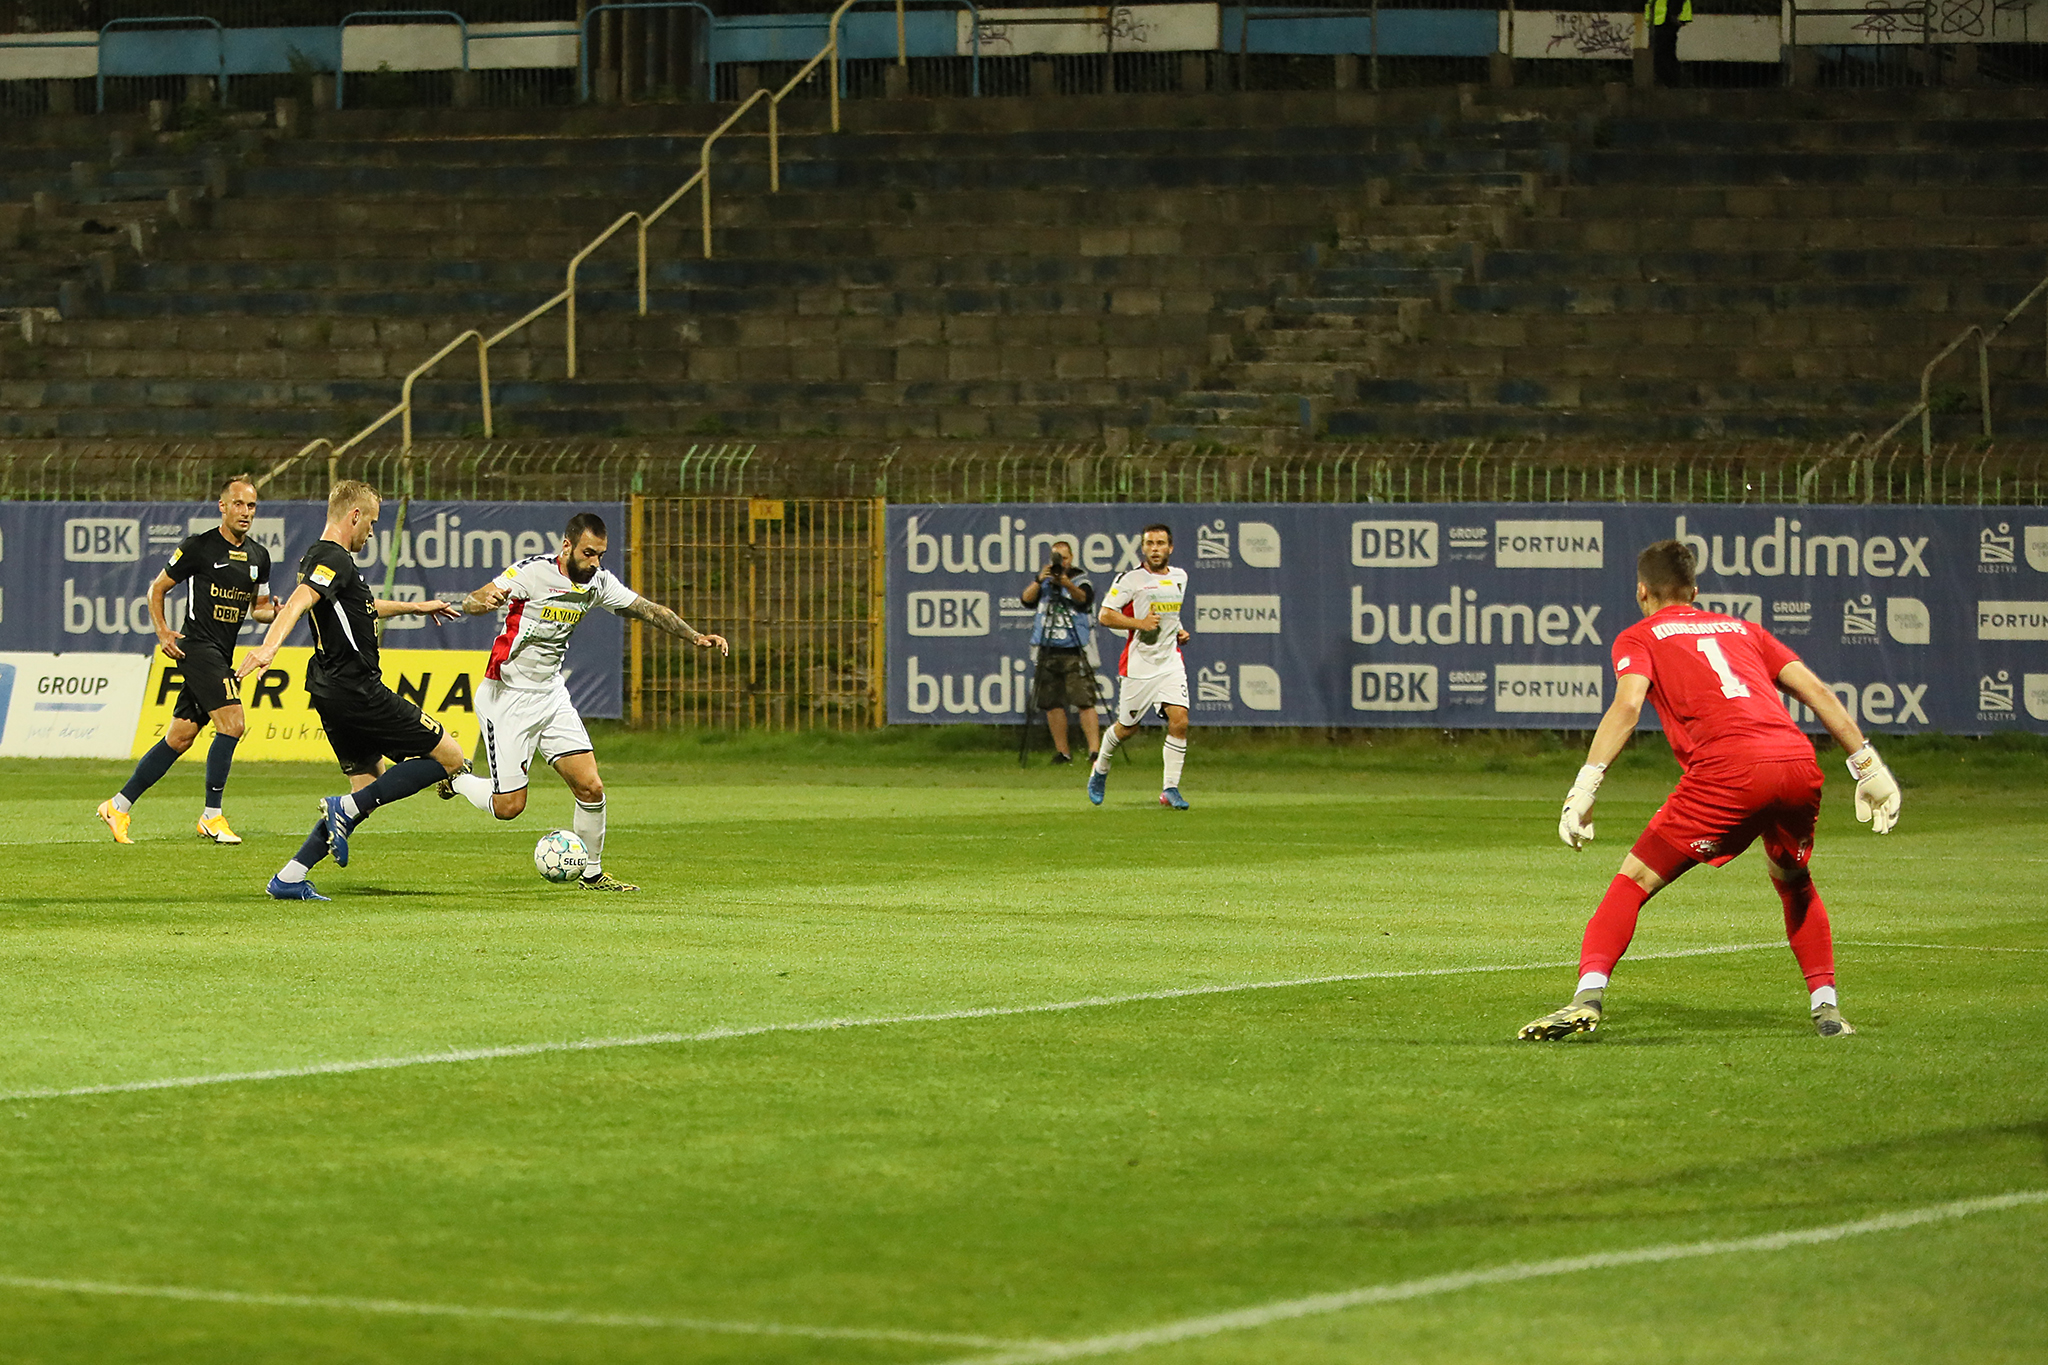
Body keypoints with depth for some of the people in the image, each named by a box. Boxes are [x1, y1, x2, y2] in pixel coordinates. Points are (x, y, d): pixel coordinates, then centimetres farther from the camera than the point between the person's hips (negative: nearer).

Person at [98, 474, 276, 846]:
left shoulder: (258, 556, 11)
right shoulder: (199, 547, -7)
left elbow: (258, 606, 22)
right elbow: (157, 588, 2)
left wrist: (272, 612, -1)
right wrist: (163, 632, -9)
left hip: (223, 655, 7)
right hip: (198, 646, -7)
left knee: (179, 738, 7)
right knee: (231, 724, -19)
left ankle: (119, 806, 16)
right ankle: (211, 817, -11)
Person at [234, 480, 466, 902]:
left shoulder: (316, 557, 18)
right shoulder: (335, 560, -14)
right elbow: (297, 603, -32)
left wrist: (414, 607, 44)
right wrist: (270, 645, -48)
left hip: (330, 693, 10)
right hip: (357, 690, -10)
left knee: (369, 784, 16)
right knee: (449, 757, -2)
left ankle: (289, 879, 6)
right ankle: (346, 809, -9)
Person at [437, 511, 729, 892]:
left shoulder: (598, 581, -1)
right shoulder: (534, 571, -20)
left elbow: (649, 610, 6)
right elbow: (470, 603, -25)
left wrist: (695, 636, -8)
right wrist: (486, 601, -50)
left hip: (552, 694, 6)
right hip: (507, 697, -6)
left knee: (591, 789, -4)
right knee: (509, 806, -4)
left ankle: (591, 874, 15)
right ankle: (456, 779, 27)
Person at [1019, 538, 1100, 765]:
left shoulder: (1080, 580, 3)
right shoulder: (1042, 580, 11)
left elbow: (1084, 597, -18)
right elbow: (1026, 599, -6)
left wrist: (1066, 583, -36)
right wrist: (1039, 581, -24)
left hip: (1074, 652, -3)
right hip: (1048, 651, 3)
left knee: (1085, 701, -12)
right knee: (1052, 704, 3)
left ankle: (1095, 750, -14)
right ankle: (1062, 752, 13)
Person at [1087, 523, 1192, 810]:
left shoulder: (1179, 577, 12)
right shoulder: (1130, 579, -7)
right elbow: (1104, 615, -9)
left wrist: (1179, 631, 10)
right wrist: (1139, 623, -19)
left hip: (1171, 662, 4)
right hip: (1139, 665, -4)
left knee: (1179, 721, -14)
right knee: (1127, 727, 6)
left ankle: (1170, 789, -9)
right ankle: (1100, 770, 35)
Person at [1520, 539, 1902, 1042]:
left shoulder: (1639, 638, 18)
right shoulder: (1742, 629, 31)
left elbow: (1628, 704, -3)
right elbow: (1816, 691, 21)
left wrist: (1586, 784, -8)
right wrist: (1867, 766, 21)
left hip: (1729, 769, -5)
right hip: (1799, 761, 5)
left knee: (1635, 879, 3)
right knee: (1793, 880, 31)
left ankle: (1588, 996, -14)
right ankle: (1826, 1007, 23)